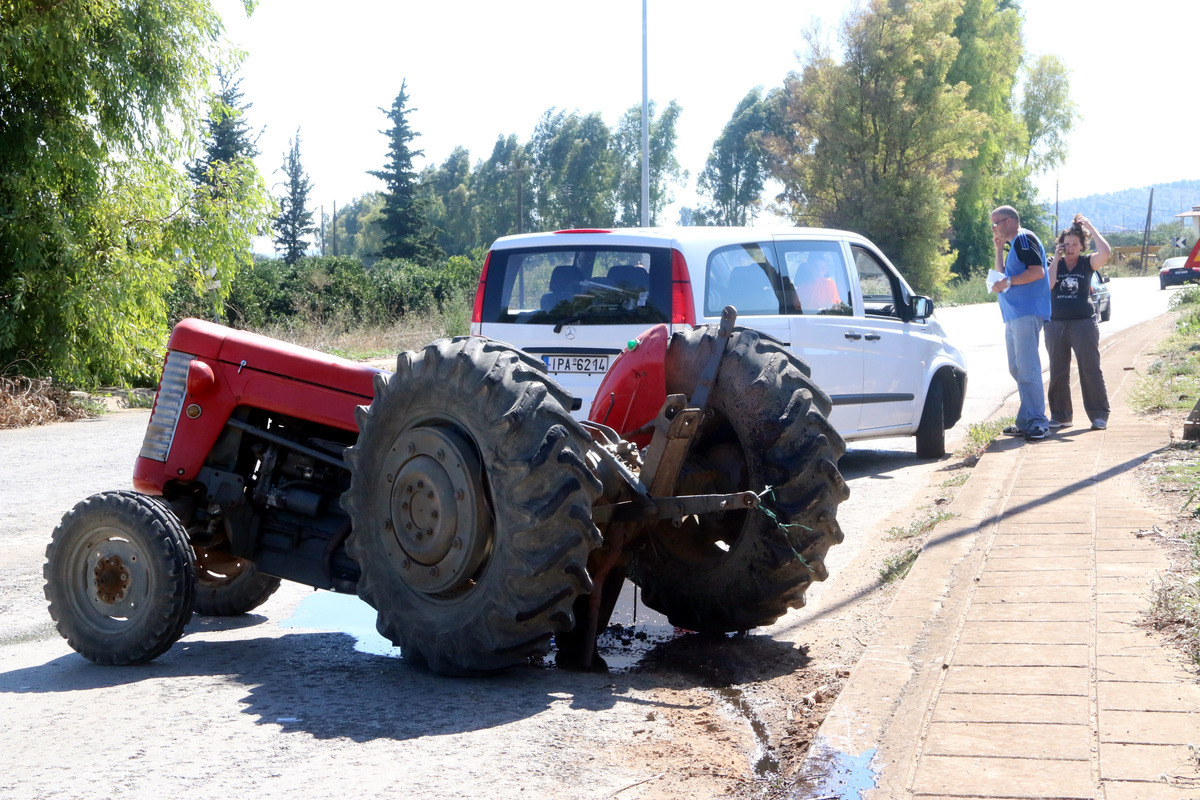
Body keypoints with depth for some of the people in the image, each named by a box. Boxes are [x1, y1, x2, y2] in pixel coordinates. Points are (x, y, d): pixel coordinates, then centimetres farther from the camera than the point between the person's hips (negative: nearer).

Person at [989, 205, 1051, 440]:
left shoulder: (1024, 239, -6)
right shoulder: (1014, 245, 24)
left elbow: (1037, 271, -19)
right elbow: (1003, 276, 29)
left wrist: (1007, 282, -16)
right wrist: (999, 250, 21)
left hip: (1026, 313, -11)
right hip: (1014, 315, 11)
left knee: (1027, 368, -14)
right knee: (1017, 369, 11)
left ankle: (1036, 422, -15)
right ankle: (1026, 422, 14)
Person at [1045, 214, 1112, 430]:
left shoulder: (1087, 263, 3)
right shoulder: (1054, 264, 8)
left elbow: (1106, 252, -16)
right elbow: (1048, 284, -11)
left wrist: (1090, 227, -9)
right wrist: (1056, 258, -7)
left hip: (1084, 323, -3)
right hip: (1056, 325, 3)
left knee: (1090, 371, -4)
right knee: (1058, 373, 7)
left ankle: (1099, 415, 0)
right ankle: (1060, 415, 16)